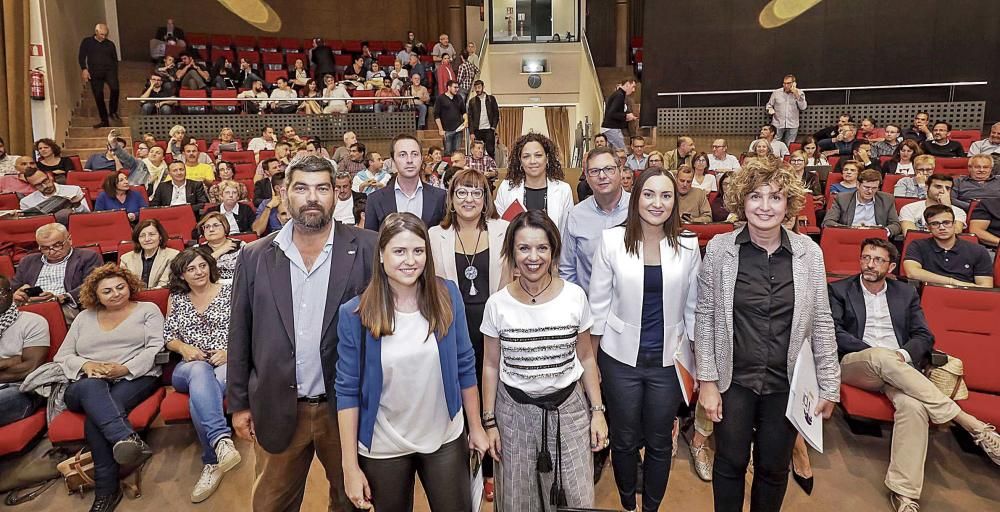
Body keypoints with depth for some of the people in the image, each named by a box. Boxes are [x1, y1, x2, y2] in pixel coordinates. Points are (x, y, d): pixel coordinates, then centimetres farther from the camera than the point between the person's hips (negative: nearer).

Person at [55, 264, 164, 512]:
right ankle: (127, 438, -58)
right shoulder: (84, 317, 23)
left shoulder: (147, 309, 13)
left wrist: (125, 368, -16)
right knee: (92, 387, -37)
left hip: (135, 378, -2)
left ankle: (107, 491, -32)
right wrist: (86, 365, -6)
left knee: (95, 416, -32)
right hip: (86, 384, 2)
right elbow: (61, 357, 17)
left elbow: (156, 348, 0)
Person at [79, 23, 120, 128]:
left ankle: (113, 112, -11)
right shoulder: (87, 42, 9)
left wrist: (115, 73, 7)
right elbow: (81, 56, 7)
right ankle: (104, 121, 9)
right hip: (95, 73, 1)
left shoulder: (110, 44, 12)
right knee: (98, 97, 1)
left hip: (109, 70, -1)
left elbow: (115, 59, 16)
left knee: (115, 88, -29)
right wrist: (84, 69, -6)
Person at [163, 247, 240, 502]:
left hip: (227, 364, -1)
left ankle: (212, 463, -27)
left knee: (199, 397, -35)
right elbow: (168, 337, 17)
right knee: (200, 372, -38)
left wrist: (230, 352, -13)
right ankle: (222, 440, -51)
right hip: (189, 367, 2)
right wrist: (184, 348, -4)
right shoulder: (176, 299, 15)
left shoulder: (230, 292, 6)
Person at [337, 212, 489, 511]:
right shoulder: (355, 314, -14)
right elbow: (347, 391, -9)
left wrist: (476, 427, 4)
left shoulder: (447, 296, -10)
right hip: (383, 449, -1)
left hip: (446, 440, 1)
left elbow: (465, 366, -1)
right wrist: (350, 466, -9)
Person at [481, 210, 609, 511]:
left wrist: (597, 411, 1)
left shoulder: (575, 297, -8)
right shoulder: (498, 304, -9)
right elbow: (491, 366, 1)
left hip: (568, 407, 0)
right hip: (515, 410, 0)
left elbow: (586, 358, 3)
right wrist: (489, 422, 2)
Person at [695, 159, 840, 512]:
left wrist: (829, 385, 1)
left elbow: (821, 321, 1)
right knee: (730, 463, 14)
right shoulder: (719, 248, -9)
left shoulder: (809, 252, -5)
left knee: (775, 468, 17)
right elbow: (705, 317, -6)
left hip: (786, 383, 2)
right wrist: (707, 380, -7)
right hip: (733, 380, -1)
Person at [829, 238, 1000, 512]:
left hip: (900, 368, 3)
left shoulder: (907, 293, 20)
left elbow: (925, 336, 13)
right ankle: (973, 424, -32)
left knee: (913, 405, -33)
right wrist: (877, 352, -13)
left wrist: (904, 354, -10)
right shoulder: (839, 290, 12)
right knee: (882, 357, -39)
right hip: (856, 364, -2)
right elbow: (834, 332, 0)